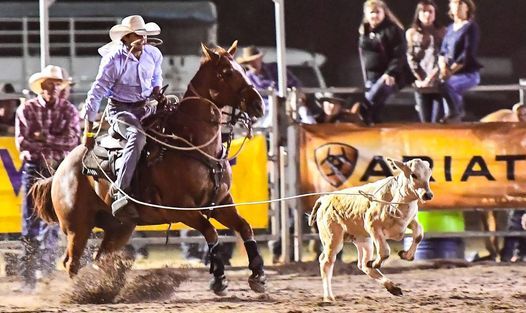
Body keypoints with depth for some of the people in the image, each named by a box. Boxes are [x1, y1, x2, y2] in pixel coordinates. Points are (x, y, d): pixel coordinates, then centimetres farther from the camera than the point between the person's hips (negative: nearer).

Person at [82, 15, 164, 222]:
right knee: (138, 137, -36)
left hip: (146, 107, 7)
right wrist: (88, 132, -12)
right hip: (120, 110, -7)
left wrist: (157, 92, 1)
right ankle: (120, 196, -44)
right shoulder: (114, 60, -14)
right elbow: (96, 94, -11)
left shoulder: (154, 55, 2)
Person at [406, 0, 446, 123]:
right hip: (421, 84, 1)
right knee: (425, 122, 0)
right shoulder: (411, 33, 13)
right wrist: (420, 78, -7)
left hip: (439, 83, -1)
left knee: (437, 122, -9)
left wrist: (433, 75, -12)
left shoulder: (442, 32, 11)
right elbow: (410, 58, 5)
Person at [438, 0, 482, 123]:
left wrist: (451, 71, -21)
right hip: (452, 75, 7)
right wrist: (443, 68, -10)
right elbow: (443, 52, 12)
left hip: (469, 73, -7)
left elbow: (467, 54, -15)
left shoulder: (471, 27, -6)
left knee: (446, 85, -32)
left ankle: (456, 113, -13)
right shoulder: (450, 28, 16)